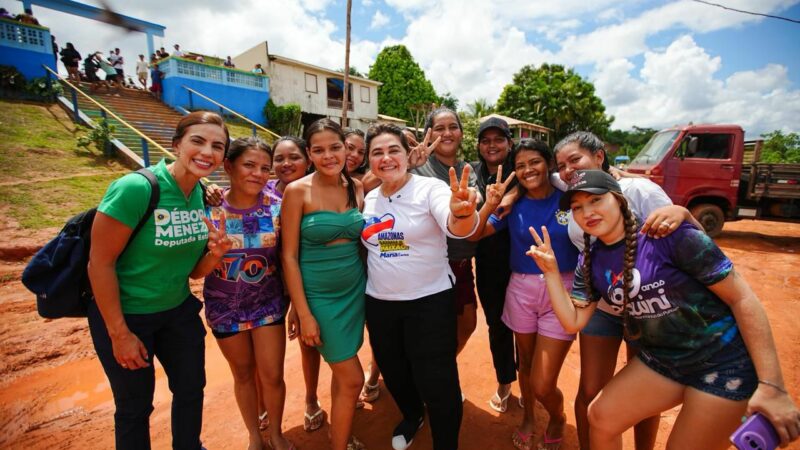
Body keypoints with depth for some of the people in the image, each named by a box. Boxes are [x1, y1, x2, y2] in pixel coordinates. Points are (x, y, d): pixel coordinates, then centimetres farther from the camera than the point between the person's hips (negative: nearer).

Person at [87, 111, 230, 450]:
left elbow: (188, 266, 3)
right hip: (125, 315, -6)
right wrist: (120, 334, -16)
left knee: (192, 388, 21)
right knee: (135, 406, 15)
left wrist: (214, 254, -20)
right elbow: (100, 262, -20)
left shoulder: (202, 195, -5)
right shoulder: (136, 188, -25)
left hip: (179, 310, 6)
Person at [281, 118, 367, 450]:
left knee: (341, 371, 18)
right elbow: (289, 256, -11)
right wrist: (304, 314, -12)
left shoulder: (357, 187, 2)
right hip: (319, 295, -4)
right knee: (352, 379, 2)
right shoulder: (297, 191, -12)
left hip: (355, 289, 4)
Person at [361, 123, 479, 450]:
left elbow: (455, 227, -33)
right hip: (380, 303, 5)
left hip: (430, 301, -5)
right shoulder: (369, 199, 3)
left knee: (437, 383, 4)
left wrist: (462, 213, -54)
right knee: (394, 373, 22)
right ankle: (411, 415, 55)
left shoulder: (430, 188, -13)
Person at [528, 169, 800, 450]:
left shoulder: (667, 233, -21)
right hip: (660, 360, 6)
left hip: (722, 361, -5)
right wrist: (551, 272, -14)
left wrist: (772, 386, -19)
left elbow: (742, 298, -16)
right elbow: (573, 321, -4)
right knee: (600, 417, 9)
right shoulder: (591, 262, -4)